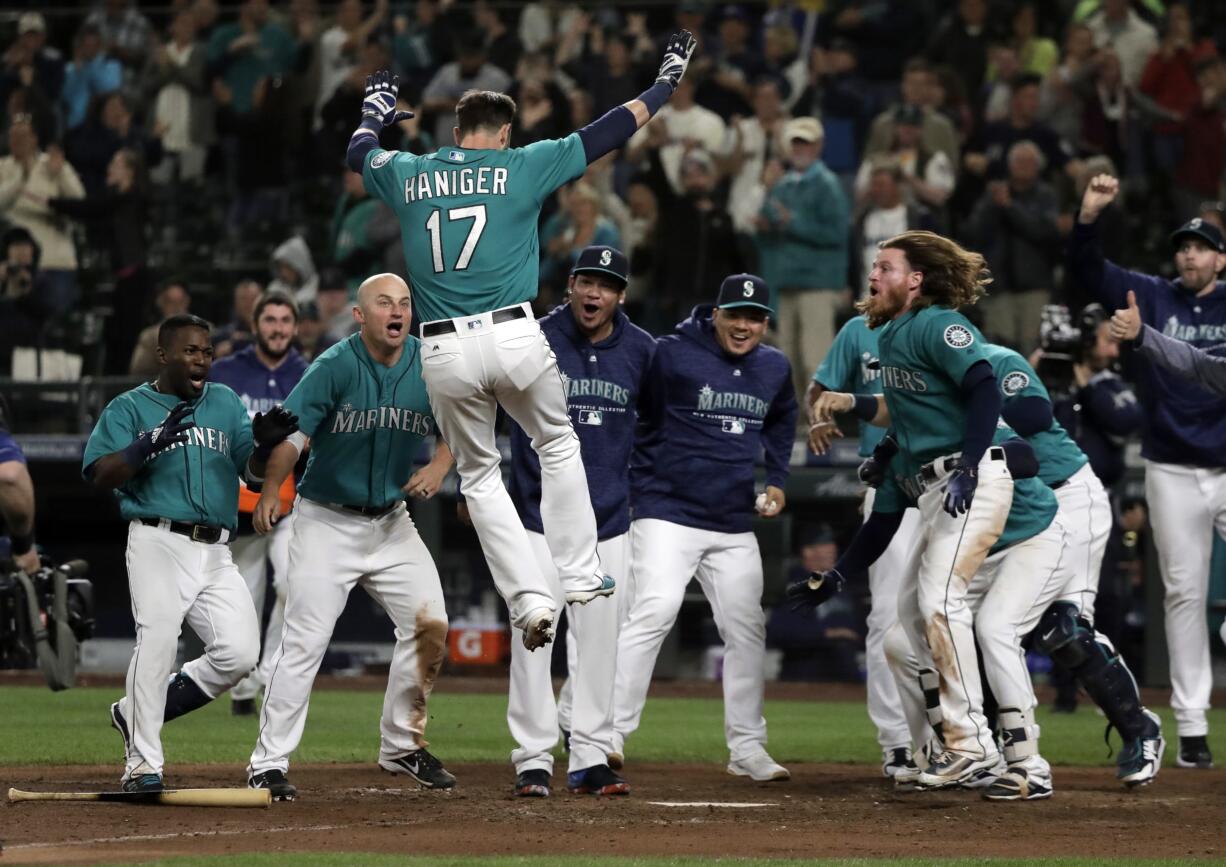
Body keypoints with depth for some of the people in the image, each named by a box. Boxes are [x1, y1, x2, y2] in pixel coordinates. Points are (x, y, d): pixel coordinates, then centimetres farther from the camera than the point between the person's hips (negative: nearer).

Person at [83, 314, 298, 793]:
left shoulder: (225, 403, 19)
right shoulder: (129, 408, 6)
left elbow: (254, 470, 13)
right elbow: (101, 475, -6)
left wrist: (265, 443, -9)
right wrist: (149, 443, -19)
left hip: (215, 553, 5)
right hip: (158, 542, -5)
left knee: (239, 652, -8)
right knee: (157, 643, -18)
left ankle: (137, 713, 9)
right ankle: (142, 766, -12)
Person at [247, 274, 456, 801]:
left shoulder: (428, 366, -2)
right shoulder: (336, 366, -16)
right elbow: (293, 431, -25)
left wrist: (439, 466, -13)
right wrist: (271, 491, -38)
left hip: (391, 521, 5)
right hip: (327, 520, -5)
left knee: (429, 626, 0)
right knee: (305, 640, -10)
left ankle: (402, 746, 17)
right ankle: (269, 763, -6)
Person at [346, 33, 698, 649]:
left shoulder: (408, 176, 10)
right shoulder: (520, 167, 4)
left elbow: (359, 152, 33)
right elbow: (607, 134, 9)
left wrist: (376, 106, 53)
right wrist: (668, 82, 21)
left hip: (444, 354, 2)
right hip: (514, 338, -1)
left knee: (479, 477, 13)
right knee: (558, 447, 21)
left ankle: (529, 600, 2)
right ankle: (579, 575, 18)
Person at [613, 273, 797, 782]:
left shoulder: (775, 369, 10)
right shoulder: (673, 355, -8)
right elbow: (638, 420, -2)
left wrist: (776, 481, 17)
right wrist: (640, 486, -7)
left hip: (735, 525, 6)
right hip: (667, 513, -6)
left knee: (746, 629, 6)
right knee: (654, 611, -21)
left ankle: (746, 748, 16)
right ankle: (612, 731, -20)